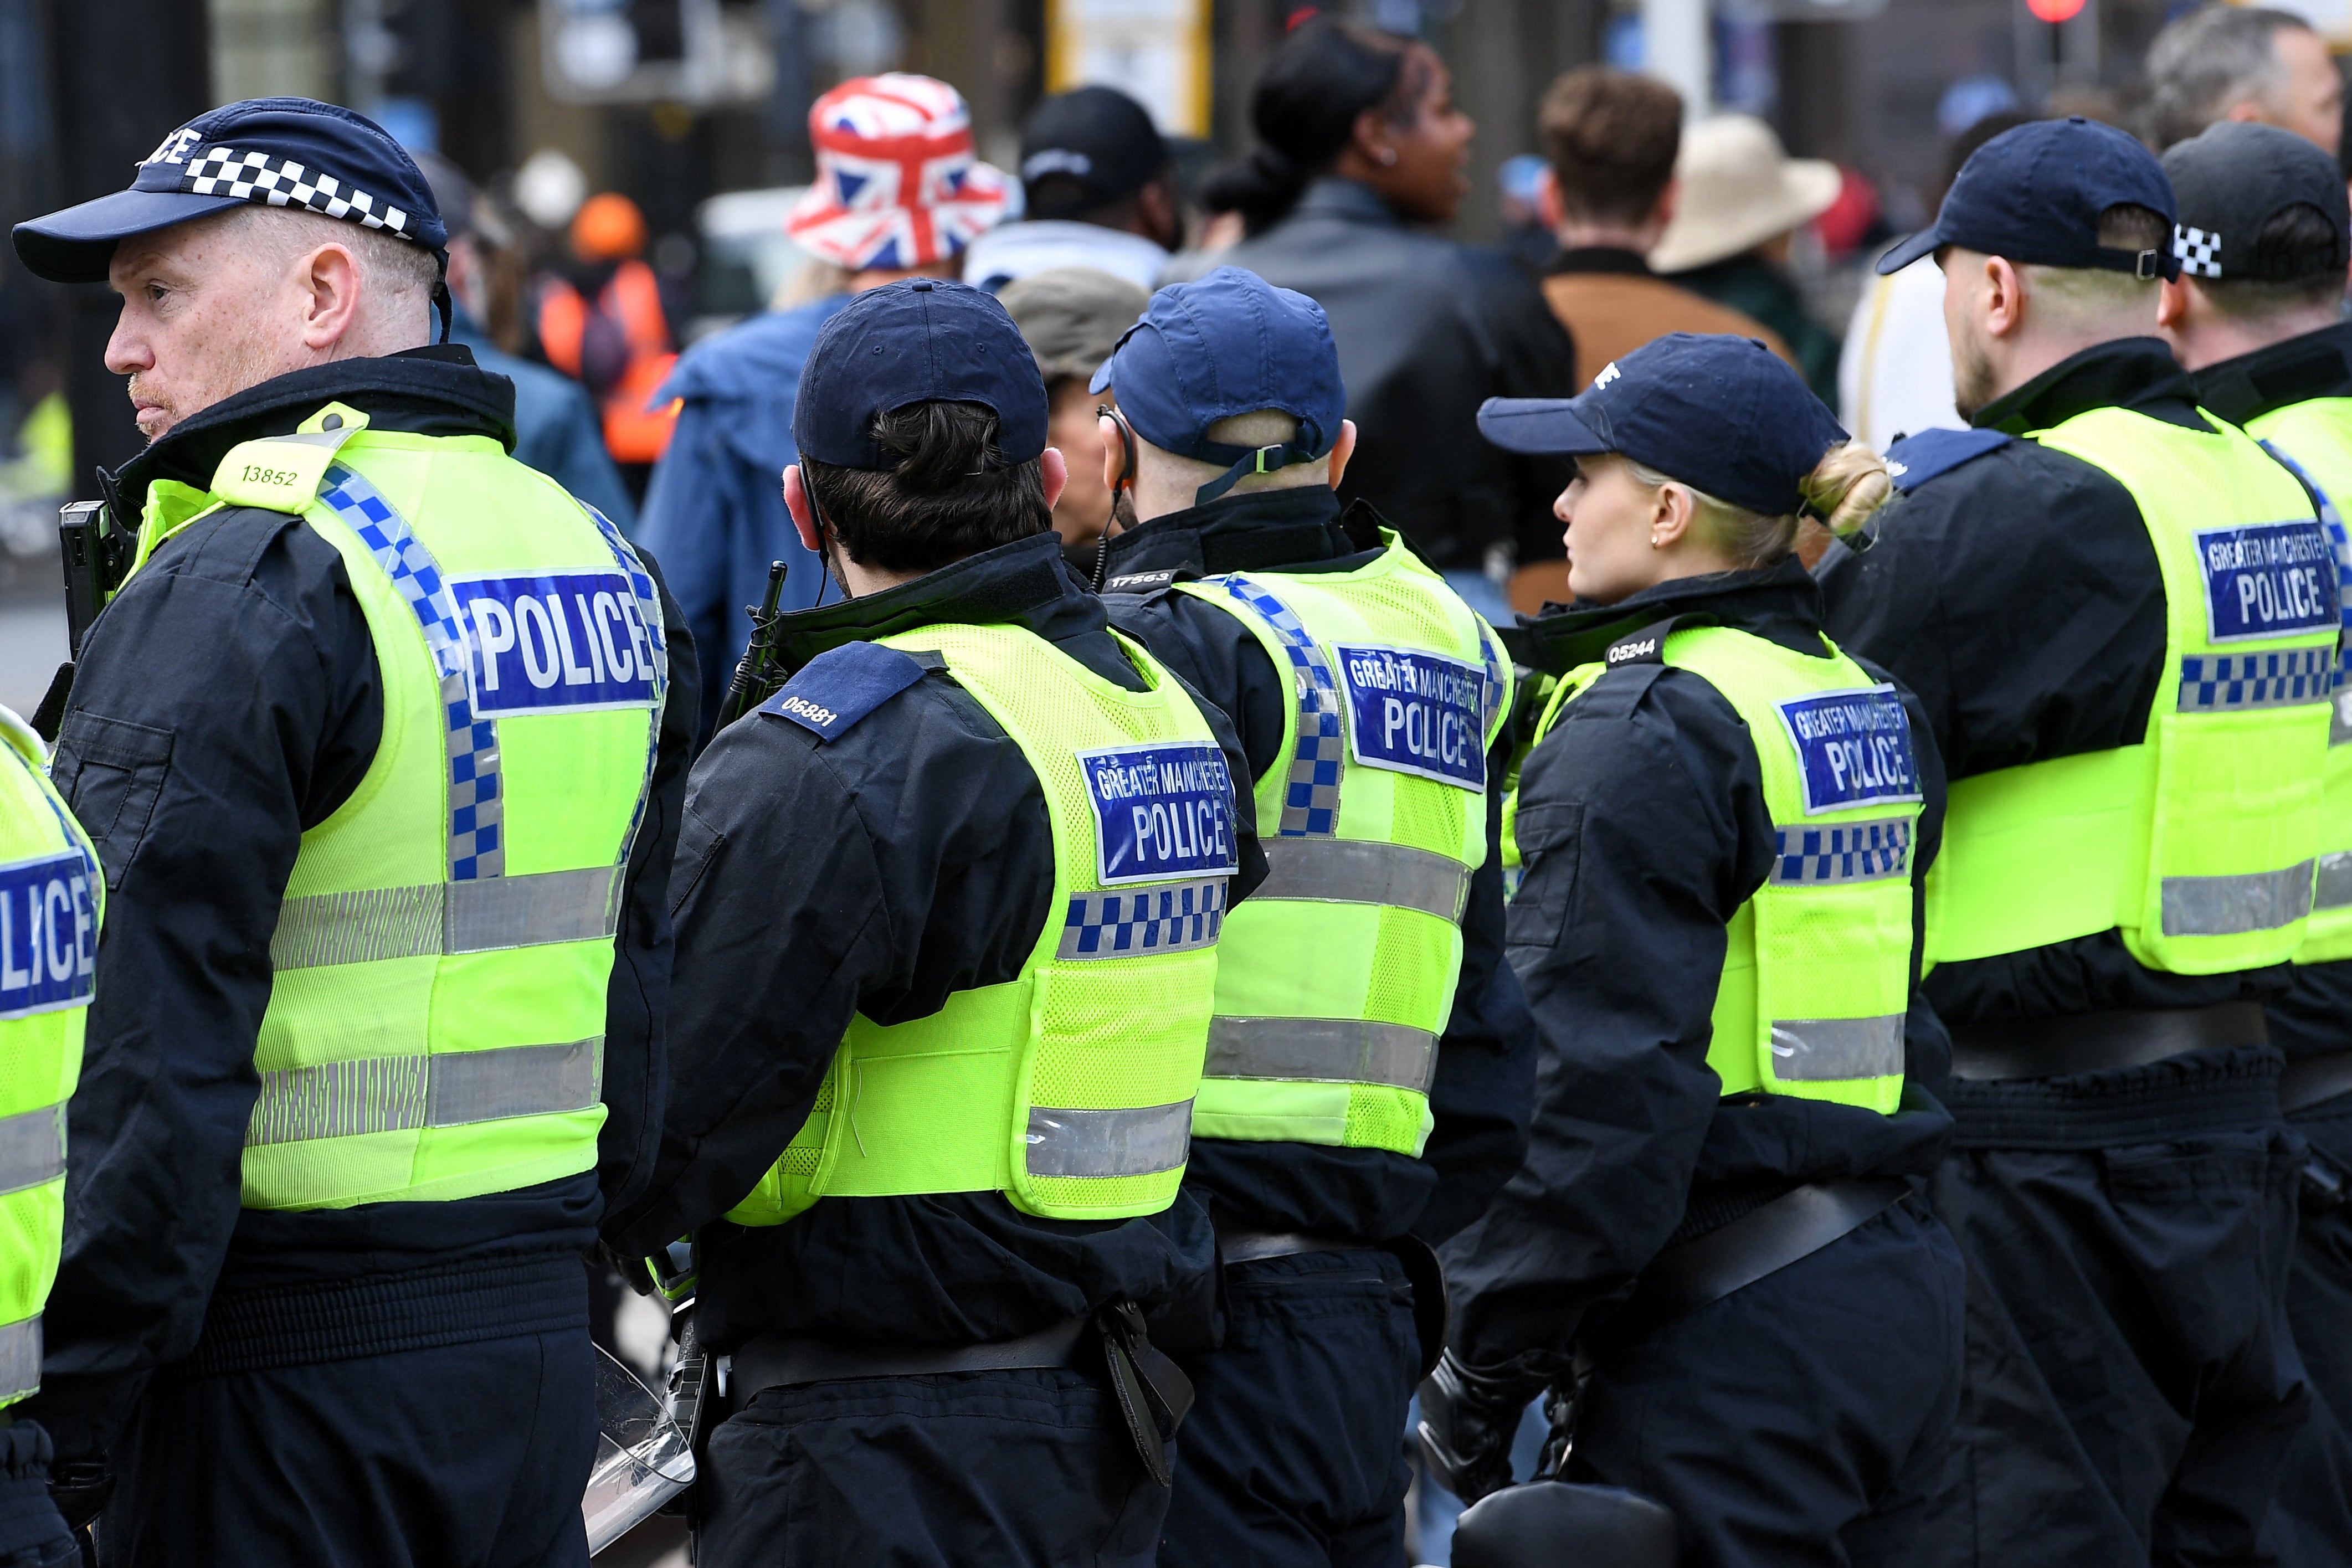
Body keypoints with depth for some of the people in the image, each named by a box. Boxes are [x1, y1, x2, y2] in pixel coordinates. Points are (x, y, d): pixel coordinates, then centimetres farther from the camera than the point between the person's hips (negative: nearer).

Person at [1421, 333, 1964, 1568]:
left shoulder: (1638, 732, -14)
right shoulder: (1869, 703, 13)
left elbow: (1595, 1081, -18)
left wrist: (1482, 1365, -12)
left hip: (1730, 1336, -9)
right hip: (1898, 1296, 9)